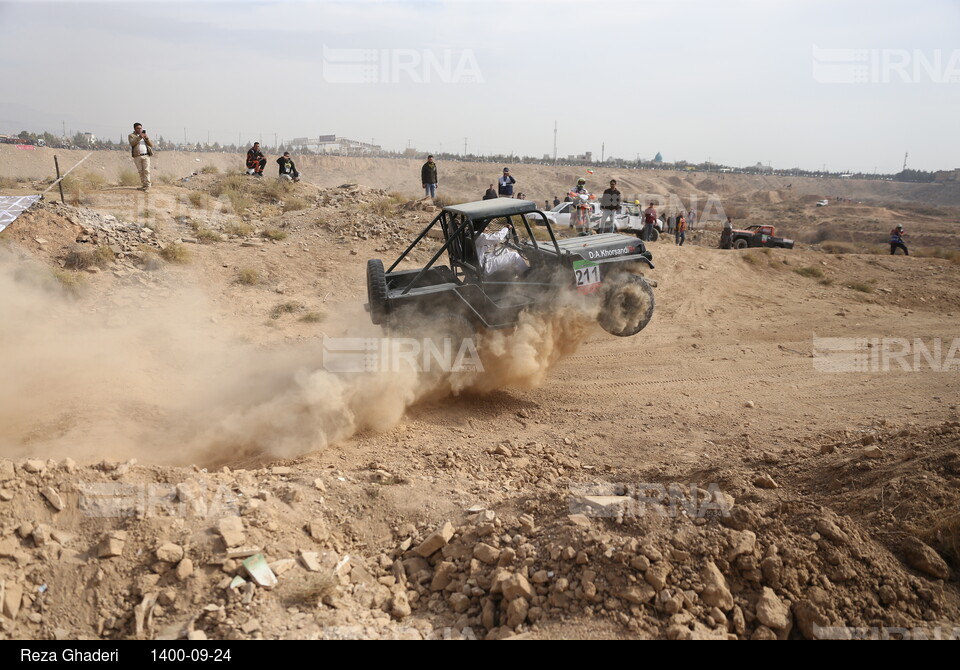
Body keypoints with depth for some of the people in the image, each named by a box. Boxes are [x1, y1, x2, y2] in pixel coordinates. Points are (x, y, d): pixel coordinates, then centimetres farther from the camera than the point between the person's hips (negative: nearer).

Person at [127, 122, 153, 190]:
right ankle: (143, 185, 10)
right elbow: (132, 143, -11)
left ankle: (147, 185, -11)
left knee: (146, 170, -9)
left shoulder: (145, 135, 18)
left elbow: (151, 145, 9)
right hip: (137, 156, 0)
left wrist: (147, 139, -9)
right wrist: (139, 137, -20)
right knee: (140, 171, 3)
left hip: (146, 155, 1)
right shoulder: (131, 136, 9)